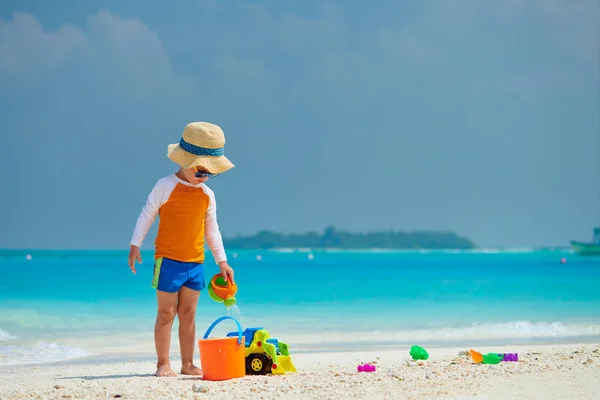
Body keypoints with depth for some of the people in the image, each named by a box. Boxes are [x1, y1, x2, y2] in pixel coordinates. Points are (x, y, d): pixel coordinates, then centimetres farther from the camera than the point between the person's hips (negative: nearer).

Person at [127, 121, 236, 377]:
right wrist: (135, 245, -9)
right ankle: (163, 364, 4)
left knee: (188, 313, 7)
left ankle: (187, 364, 11)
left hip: (196, 263, 4)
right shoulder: (165, 186, -6)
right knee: (166, 313, -1)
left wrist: (222, 262, 13)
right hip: (168, 260, -4)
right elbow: (146, 216, -3)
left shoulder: (207, 195, 8)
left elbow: (212, 231, 15)